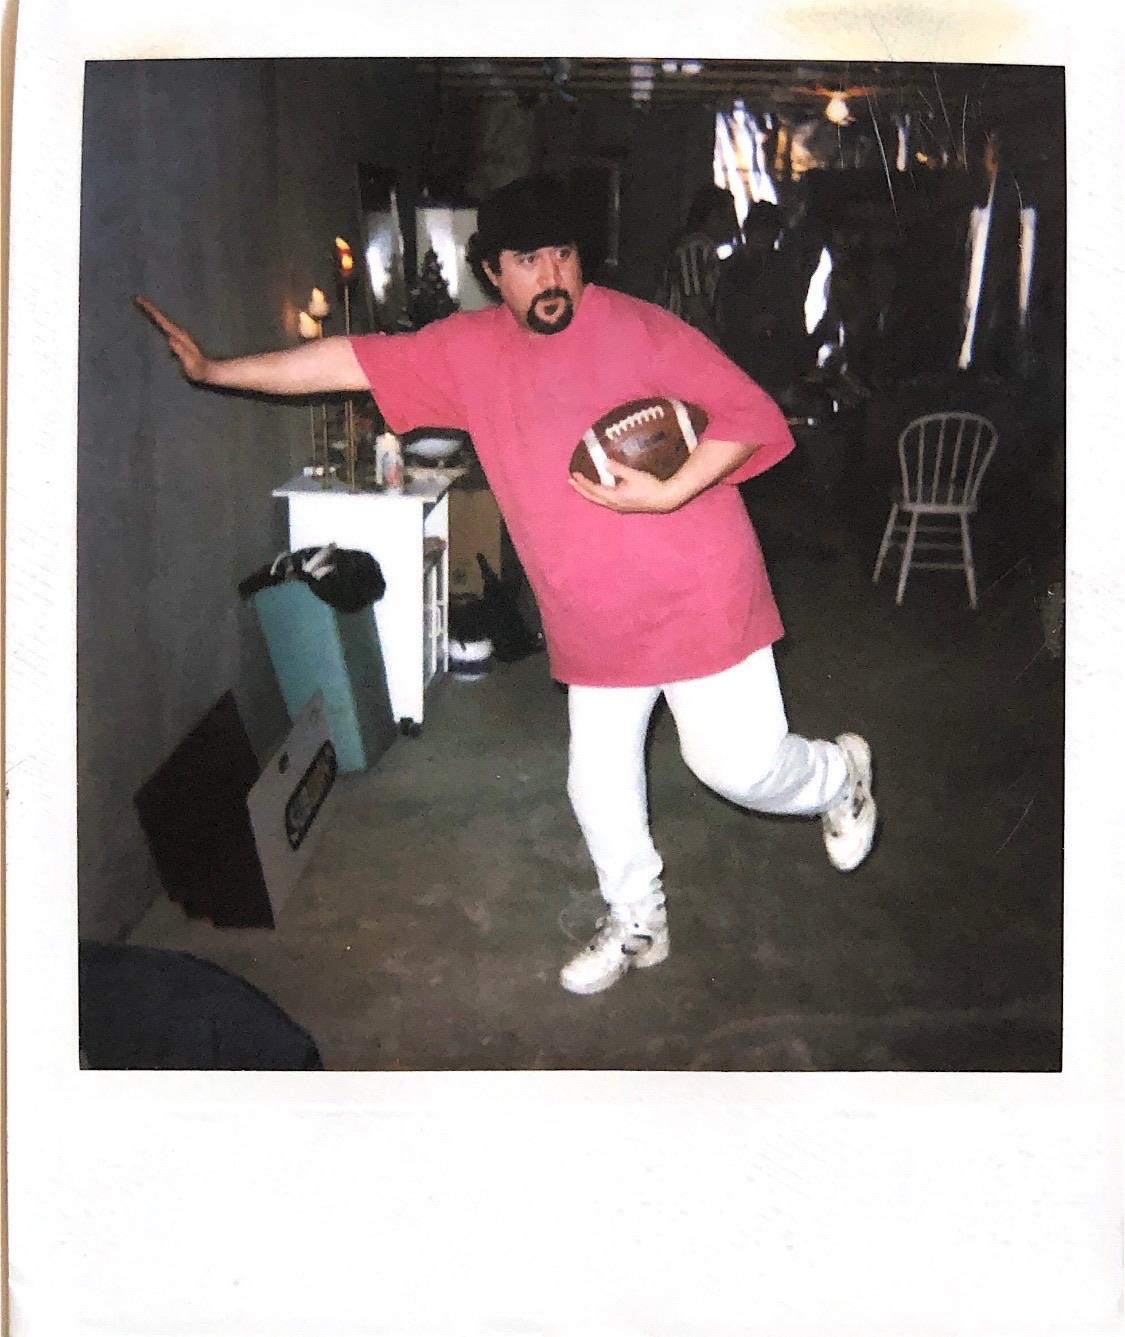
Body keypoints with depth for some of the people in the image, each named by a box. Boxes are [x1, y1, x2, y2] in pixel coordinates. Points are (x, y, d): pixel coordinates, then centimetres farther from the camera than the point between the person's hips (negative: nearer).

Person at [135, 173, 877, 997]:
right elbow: (352, 362, 1)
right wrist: (215, 369, 0)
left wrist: (667, 493, -27)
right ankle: (636, 925, 37)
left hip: (697, 597, -4)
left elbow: (751, 415, -13)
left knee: (742, 766, -2)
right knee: (601, 785, 13)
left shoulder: (642, 330, -12)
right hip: (592, 622, 5)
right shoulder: (469, 350, 1)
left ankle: (841, 776, 33)